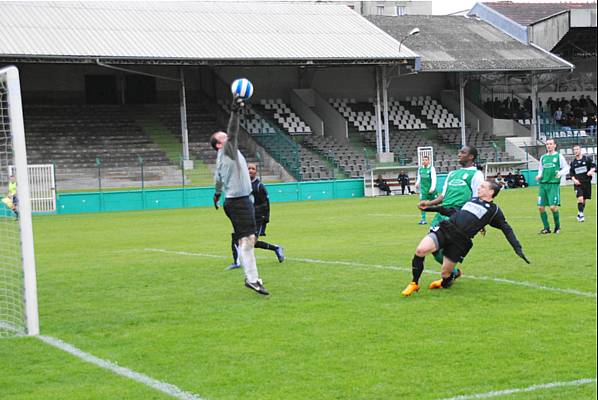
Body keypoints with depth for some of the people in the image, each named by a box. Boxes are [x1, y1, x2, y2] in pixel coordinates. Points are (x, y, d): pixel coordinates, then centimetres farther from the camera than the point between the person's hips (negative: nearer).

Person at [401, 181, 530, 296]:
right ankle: (414, 284, -3)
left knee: (446, 274, -4)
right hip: (445, 229, 4)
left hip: (460, 241, -3)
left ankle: (445, 282, 36)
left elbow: (507, 229, 9)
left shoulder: (494, 210, 9)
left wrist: (518, 248, 2)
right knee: (420, 250, -21)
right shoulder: (473, 200, 24)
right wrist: (436, 208, 33)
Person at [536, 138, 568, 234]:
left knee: (553, 207, -12)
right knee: (540, 207, -1)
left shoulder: (559, 156, 2)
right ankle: (546, 228, 11)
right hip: (543, 184, 5)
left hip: (554, 184, -5)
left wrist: (560, 173, -16)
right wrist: (539, 176, 6)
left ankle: (557, 227, 8)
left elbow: (566, 168, 2)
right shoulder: (543, 157, 16)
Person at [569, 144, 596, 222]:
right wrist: (574, 179, -6)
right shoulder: (573, 162, 7)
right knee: (580, 198, -19)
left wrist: (591, 171, -20)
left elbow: (594, 166, 1)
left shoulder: (587, 159, 1)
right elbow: (571, 173, 12)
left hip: (587, 183, 0)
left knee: (584, 200, 9)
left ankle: (580, 215, 25)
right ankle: (581, 214, -13)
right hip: (578, 184, 0)